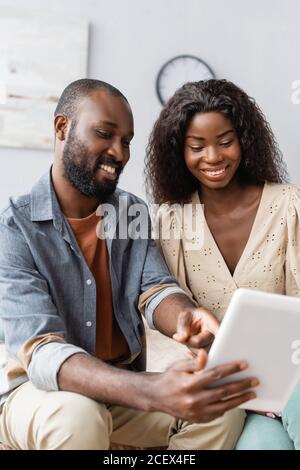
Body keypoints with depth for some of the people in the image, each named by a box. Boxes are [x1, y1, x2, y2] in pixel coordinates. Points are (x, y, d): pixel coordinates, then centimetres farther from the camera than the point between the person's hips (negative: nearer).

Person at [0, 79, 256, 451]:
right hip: (40, 389, -3)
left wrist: (185, 318, -38)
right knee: (79, 417, -36)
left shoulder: (134, 212, 2)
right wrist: (153, 392, -45)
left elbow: (156, 288, -11)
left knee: (223, 409, -19)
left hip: (123, 385, 4)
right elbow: (40, 352, -29)